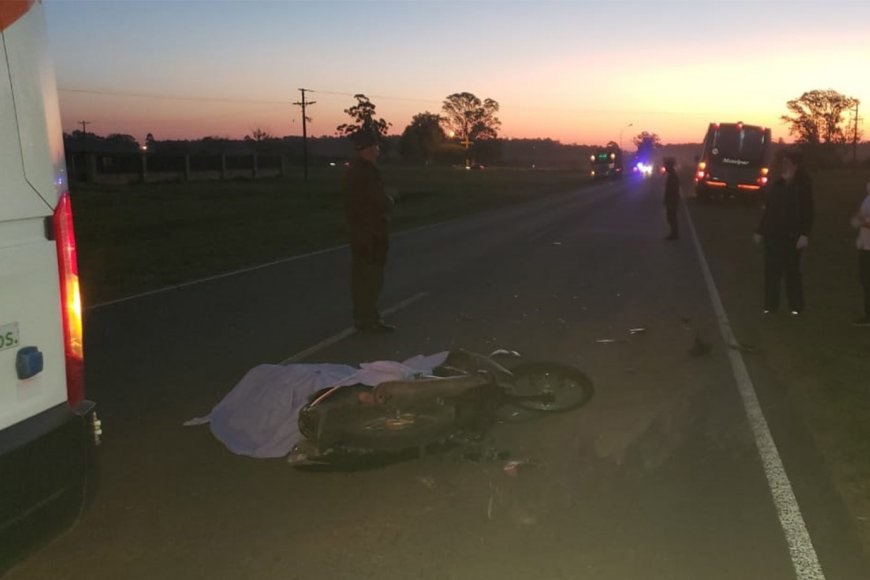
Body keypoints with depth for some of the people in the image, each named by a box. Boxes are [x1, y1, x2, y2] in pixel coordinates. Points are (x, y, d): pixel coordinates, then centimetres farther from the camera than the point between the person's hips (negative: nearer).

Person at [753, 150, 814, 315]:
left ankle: (796, 306, 13)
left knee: (792, 271, 4)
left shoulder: (803, 186, -5)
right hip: (773, 234, 4)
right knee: (771, 271, 4)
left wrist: (804, 234, -18)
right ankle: (770, 305, 12)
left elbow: (808, 212, -9)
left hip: (792, 236, -4)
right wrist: (760, 231, 11)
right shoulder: (778, 184, 8)